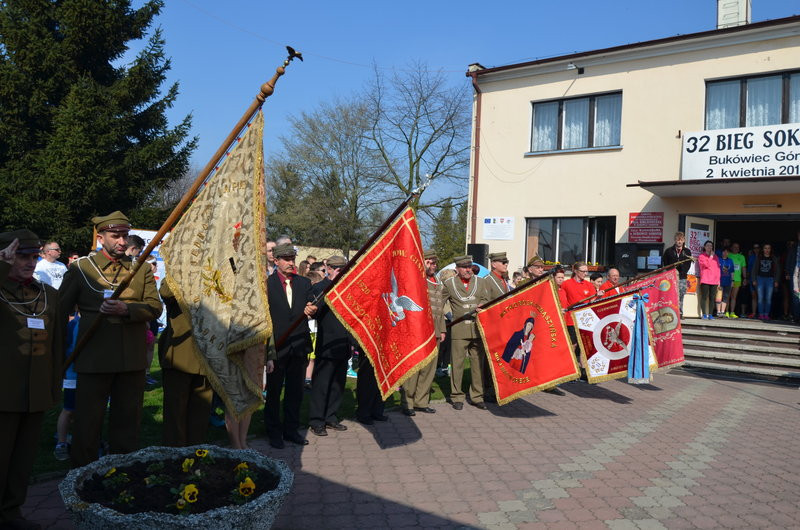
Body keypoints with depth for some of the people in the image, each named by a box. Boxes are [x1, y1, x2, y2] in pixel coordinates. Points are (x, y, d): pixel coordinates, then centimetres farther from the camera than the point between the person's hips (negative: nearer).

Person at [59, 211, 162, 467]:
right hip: (93, 357, -2)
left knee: (127, 420, 12)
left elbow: (155, 307, -2)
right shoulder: (80, 268, 4)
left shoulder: (142, 270, 9)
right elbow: (60, 311, 5)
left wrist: (126, 309, -20)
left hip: (133, 359, 2)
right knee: (88, 420, 4)